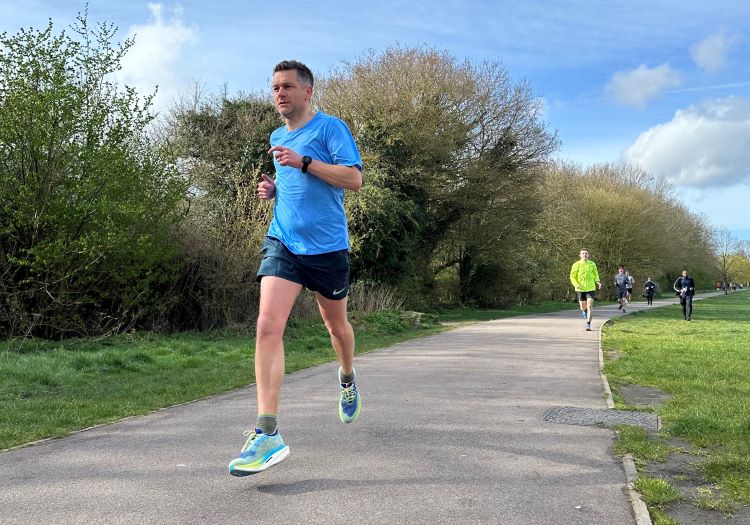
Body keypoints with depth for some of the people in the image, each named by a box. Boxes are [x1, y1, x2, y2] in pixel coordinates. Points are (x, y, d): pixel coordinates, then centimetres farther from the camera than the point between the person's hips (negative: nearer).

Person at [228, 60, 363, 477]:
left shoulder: (330, 127, -3)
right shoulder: (276, 138, 17)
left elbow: (354, 179, -13)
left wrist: (304, 162, -21)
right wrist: (272, 189, 9)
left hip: (327, 245, -3)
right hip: (283, 242, 4)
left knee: (336, 324, 15)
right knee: (267, 326, -16)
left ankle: (348, 381, 48)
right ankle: (267, 433, -17)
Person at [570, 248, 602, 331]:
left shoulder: (592, 264, 4)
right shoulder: (576, 265, -2)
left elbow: (596, 274, 17)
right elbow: (572, 277, -1)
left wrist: (597, 282, -2)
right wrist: (576, 285, -18)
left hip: (591, 288, 0)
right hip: (580, 289, 0)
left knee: (590, 306, -12)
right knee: (583, 307, 7)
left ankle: (588, 325, -10)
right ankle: (585, 312, 44)